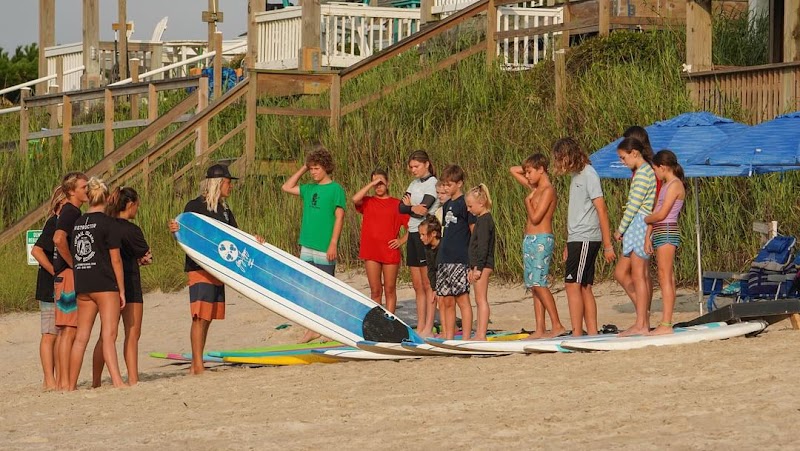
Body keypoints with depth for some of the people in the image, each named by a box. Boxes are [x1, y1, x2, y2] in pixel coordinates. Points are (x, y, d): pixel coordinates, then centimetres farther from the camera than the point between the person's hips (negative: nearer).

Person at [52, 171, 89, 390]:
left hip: (66, 276, 10)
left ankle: (60, 379, 14)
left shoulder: (72, 212, 18)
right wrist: (73, 264, -19)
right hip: (69, 275, -10)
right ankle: (65, 381, -14)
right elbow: (59, 239, -29)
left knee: (64, 331, 11)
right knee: (69, 330, -12)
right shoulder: (71, 212, -13)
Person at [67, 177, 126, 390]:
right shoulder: (108, 223, -6)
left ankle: (71, 385, 14)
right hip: (104, 284, -6)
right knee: (109, 335, -11)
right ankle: (117, 380, -22)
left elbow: (73, 254, 13)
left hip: (82, 285, 6)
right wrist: (121, 290, -4)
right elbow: (115, 259, -8)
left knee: (81, 337, 10)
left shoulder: (78, 223, 11)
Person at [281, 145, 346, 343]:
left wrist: (333, 244, -16)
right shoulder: (309, 189, 12)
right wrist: (302, 169, 14)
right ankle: (313, 329, 13)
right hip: (307, 247, 6)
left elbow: (339, 217, -10)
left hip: (324, 249, -6)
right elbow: (287, 187, 24)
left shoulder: (335, 189, -6)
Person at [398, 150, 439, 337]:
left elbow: (424, 207, -18)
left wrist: (409, 204, -2)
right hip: (413, 233, 8)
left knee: (427, 284, -6)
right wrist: (413, 208, -13)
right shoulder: (415, 184, 16)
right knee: (417, 285, 8)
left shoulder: (432, 183, -7)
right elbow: (401, 207, 5)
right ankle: (420, 327, 12)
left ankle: (428, 328, -6)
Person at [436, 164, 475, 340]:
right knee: (447, 301, 9)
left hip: (460, 260, -8)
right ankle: (448, 338, 14)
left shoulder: (465, 203, -7)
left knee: (462, 299, -7)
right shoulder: (447, 205, 17)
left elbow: (474, 232, -9)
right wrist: (440, 256, 17)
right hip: (444, 260, 8)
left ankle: (466, 339, -6)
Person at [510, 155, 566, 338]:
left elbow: (535, 218, -17)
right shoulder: (535, 188, 15)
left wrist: (528, 200, -2)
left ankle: (557, 325, -14)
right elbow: (513, 170, 27)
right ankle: (540, 329, 3)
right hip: (529, 240, 9)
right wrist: (528, 168, 14)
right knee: (534, 286, 5)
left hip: (542, 240, -9)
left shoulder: (548, 190, -10)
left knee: (539, 283, -15)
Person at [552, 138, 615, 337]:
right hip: (576, 239, 9)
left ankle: (576, 333, -14)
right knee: (584, 288, 7)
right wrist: (568, 245, 20)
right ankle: (592, 333, 7)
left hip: (586, 239, -9)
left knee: (572, 285, -13)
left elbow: (601, 210, -13)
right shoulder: (576, 176, 17)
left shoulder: (588, 175, -10)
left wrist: (608, 246, -15)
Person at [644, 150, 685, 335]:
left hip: (667, 232, -10)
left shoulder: (675, 185, -10)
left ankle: (666, 324, -13)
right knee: (665, 280, 8)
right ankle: (666, 323, 9)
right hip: (659, 233, 10)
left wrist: (643, 219, -2)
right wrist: (648, 236, 7)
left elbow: (661, 214, -16)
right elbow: (656, 213, 14)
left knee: (665, 278, -11)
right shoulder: (666, 186, 18)